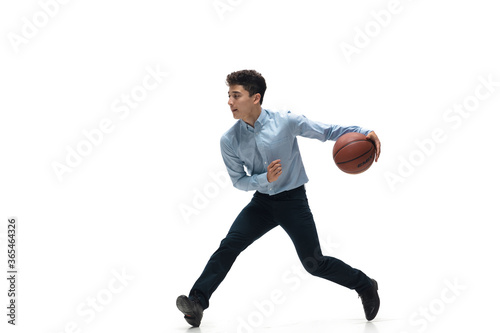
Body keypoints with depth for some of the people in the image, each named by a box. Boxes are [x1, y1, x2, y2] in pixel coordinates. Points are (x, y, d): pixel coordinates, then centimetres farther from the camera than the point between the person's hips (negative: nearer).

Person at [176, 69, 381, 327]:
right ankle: (197, 301, -16)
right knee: (229, 246, -16)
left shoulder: (286, 121, -15)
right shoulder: (229, 141, -8)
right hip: (261, 201, 3)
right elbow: (239, 181, 0)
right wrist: (266, 178, -20)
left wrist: (363, 132, -22)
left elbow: (328, 132, -6)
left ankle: (365, 286, 20)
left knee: (314, 263, -3)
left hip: (293, 200, -3)